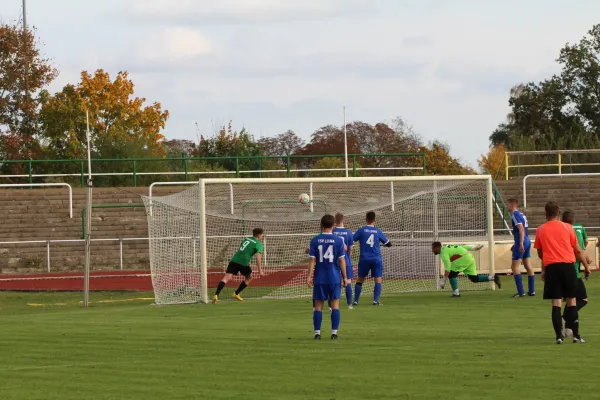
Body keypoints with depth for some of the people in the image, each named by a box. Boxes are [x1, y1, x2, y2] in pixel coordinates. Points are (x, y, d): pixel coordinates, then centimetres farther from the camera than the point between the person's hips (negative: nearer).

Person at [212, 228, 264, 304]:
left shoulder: (246, 239, 22)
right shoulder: (258, 244, 2)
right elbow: (258, 257, -10)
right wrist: (260, 270, -12)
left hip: (234, 260, 5)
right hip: (244, 263, -5)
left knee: (226, 278, -8)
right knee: (249, 278, 24)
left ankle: (216, 295, -27)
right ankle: (236, 294, 26)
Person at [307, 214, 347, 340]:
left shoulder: (315, 240, -1)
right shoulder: (338, 240, -3)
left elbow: (312, 259, -4)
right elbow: (342, 260, -3)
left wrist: (309, 276, -1)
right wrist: (344, 276, 4)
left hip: (319, 278, 1)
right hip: (335, 278, -1)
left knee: (318, 305, 6)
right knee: (335, 304, 4)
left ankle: (317, 333, 3)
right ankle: (334, 333, 0)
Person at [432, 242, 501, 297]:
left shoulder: (444, 253, -10)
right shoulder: (446, 247, 18)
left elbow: (448, 267, -20)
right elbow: (462, 247, 24)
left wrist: (444, 279, -19)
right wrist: (473, 248, 33)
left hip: (463, 259, -10)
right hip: (470, 257, 10)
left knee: (451, 275, -5)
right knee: (474, 278, 11)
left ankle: (456, 293, -9)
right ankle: (493, 278, 5)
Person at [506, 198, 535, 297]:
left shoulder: (515, 215, -11)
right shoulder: (521, 214, 18)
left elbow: (521, 229, -21)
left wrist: (521, 244, -27)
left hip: (522, 243, -9)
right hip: (527, 241, 9)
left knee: (515, 267, -6)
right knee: (528, 266, 11)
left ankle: (521, 292, -10)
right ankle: (531, 291, 12)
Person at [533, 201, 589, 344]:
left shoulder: (540, 230, 7)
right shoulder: (567, 228, 5)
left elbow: (540, 253, 17)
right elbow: (578, 250, 7)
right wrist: (586, 265, 18)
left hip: (551, 268, 0)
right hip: (568, 265, 0)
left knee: (556, 303, 1)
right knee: (572, 300, 6)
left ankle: (559, 336, -5)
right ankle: (576, 335, 3)